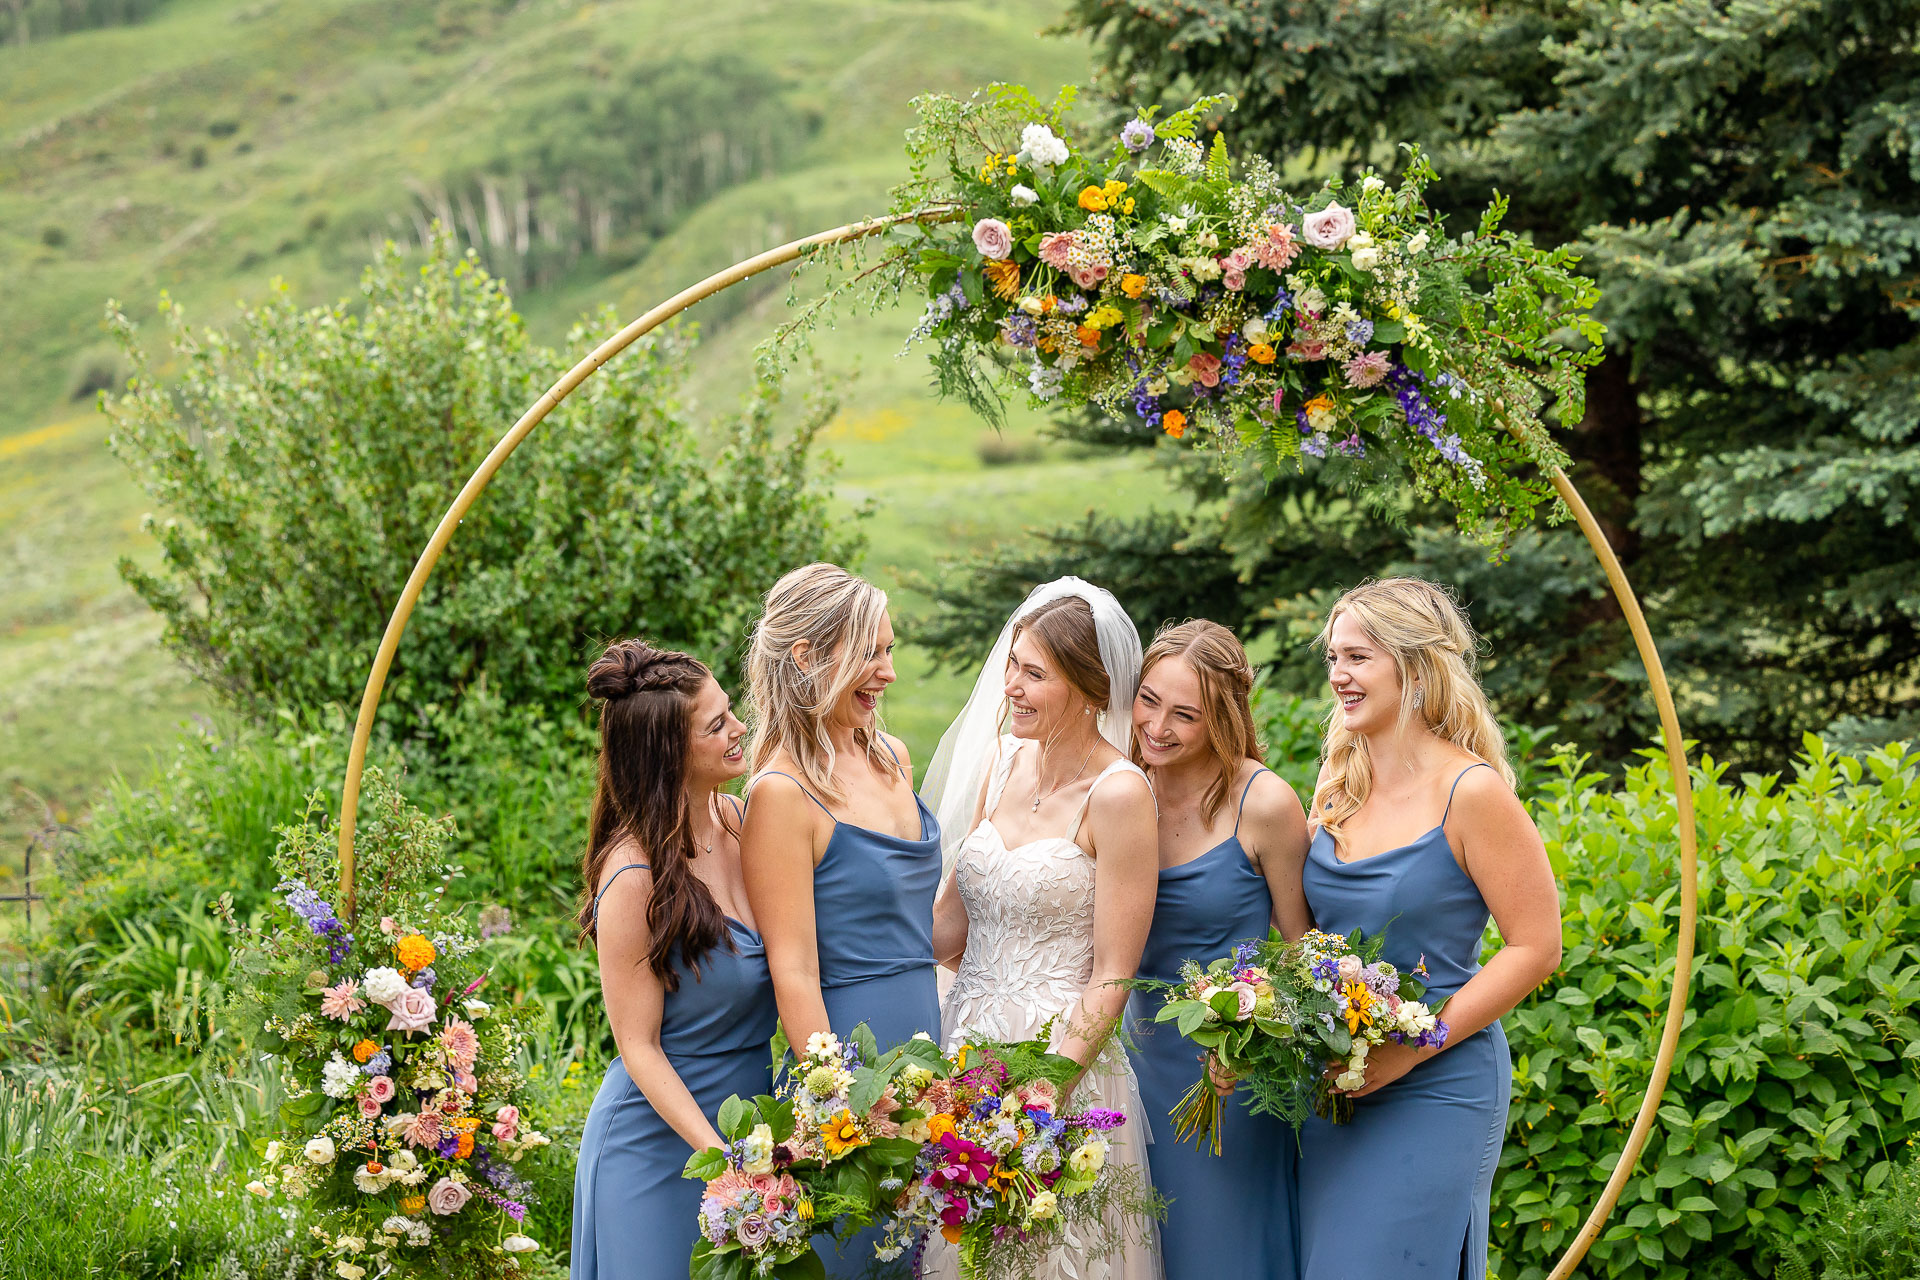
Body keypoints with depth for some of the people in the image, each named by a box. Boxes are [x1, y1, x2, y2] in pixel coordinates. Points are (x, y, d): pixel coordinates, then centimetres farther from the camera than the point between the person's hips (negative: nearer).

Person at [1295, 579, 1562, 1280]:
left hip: (1434, 1090, -6)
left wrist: (1417, 1046, -17)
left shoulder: (1470, 793, -13)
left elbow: (1537, 946, -13)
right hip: (1334, 1086, 6)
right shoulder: (1339, 786, 6)